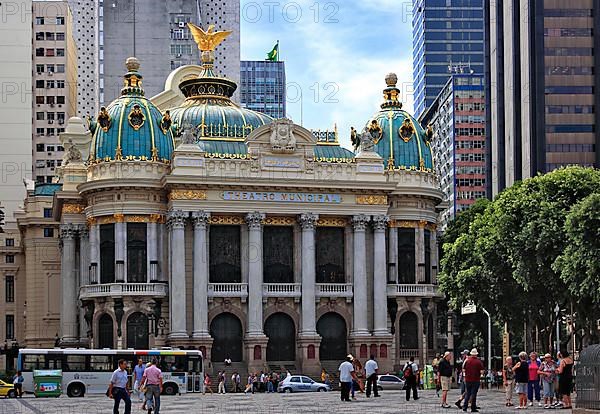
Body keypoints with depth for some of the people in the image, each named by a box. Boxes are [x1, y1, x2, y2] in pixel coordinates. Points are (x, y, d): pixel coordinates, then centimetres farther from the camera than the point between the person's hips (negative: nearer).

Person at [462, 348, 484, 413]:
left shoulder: (467, 361, -1)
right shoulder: (479, 361, -8)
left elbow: (463, 369, 3)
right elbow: (481, 371, -11)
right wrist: (479, 374, 10)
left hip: (467, 379, 3)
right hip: (476, 380, -3)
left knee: (467, 393, 14)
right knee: (473, 394, 1)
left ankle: (465, 407, 9)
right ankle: (473, 408, 2)